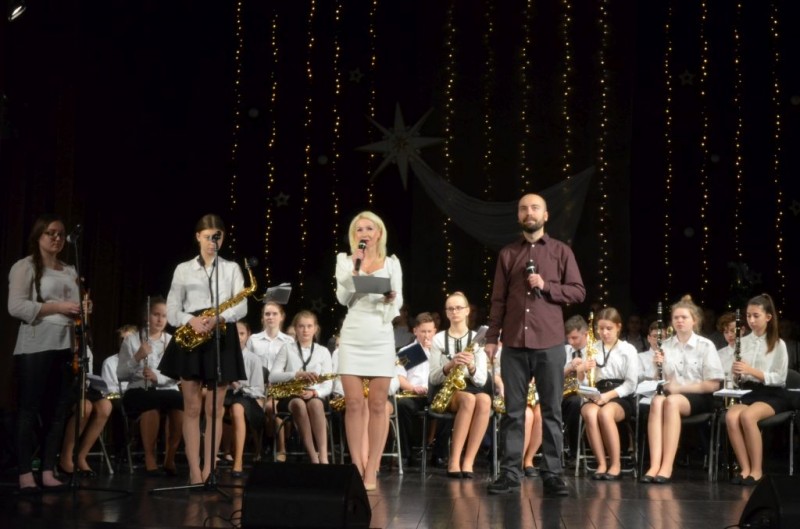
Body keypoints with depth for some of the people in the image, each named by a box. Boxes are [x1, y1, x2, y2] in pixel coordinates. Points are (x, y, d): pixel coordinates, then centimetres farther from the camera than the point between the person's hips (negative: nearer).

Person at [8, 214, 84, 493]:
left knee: (57, 411, 5)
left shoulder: (70, 271, 19)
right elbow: (16, 307, -11)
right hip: (35, 348, -6)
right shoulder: (25, 266, 0)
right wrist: (57, 307, -14)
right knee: (29, 410, -4)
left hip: (65, 347, 6)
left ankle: (48, 472, 10)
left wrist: (83, 311, 2)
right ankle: (25, 474, -2)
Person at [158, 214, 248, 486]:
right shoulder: (183, 269, 9)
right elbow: (172, 311, 3)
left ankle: (209, 470, 8)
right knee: (192, 407, -1)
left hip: (222, 338, 0)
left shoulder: (232, 268, 9)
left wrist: (217, 319, -20)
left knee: (215, 409, 3)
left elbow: (241, 307, -2)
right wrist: (191, 320, -18)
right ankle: (194, 471, 1)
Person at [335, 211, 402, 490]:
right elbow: (343, 298, -4)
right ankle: (357, 466, 5)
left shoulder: (391, 262, 9)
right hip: (352, 336, 0)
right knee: (353, 404, -1)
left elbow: (398, 303, 7)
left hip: (381, 336, 0)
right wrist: (356, 268, -13)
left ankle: (372, 470, 4)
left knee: (378, 405, 0)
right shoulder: (345, 260, 7)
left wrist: (391, 299, -15)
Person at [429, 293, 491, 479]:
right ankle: (454, 460, -34)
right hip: (445, 390, -2)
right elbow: (433, 378, 0)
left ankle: (468, 461, -34)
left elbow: (481, 380, 2)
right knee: (469, 399, -37)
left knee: (484, 400, -36)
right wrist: (450, 366, -18)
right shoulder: (438, 339, 7)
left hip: (472, 387, 2)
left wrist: (470, 367, -19)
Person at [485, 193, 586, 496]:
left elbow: (578, 292, 3)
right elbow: (498, 299, 10)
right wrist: (491, 337, 4)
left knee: (551, 411, 1)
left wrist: (546, 286, -11)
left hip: (549, 343, -1)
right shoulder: (507, 254, 11)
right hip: (514, 344, 2)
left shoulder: (561, 251, 6)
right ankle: (510, 473, 7)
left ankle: (552, 474, 5)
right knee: (513, 412, 3)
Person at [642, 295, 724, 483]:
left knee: (672, 401, -36)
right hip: (671, 394, 3)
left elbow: (713, 384, -5)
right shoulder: (665, 346, 9)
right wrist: (657, 366, -11)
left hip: (699, 397, -3)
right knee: (657, 401, -34)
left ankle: (667, 466, -39)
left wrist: (680, 387, -14)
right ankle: (655, 465, -43)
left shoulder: (706, 346, 0)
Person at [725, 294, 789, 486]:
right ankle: (745, 468, -24)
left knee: (747, 416, -36)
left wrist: (752, 371, -21)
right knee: (731, 417, -31)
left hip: (772, 395, -4)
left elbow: (780, 378, -9)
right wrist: (736, 373, -11)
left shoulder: (778, 344, -1)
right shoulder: (743, 342, 13)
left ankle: (757, 469, -24)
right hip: (749, 393, 4)